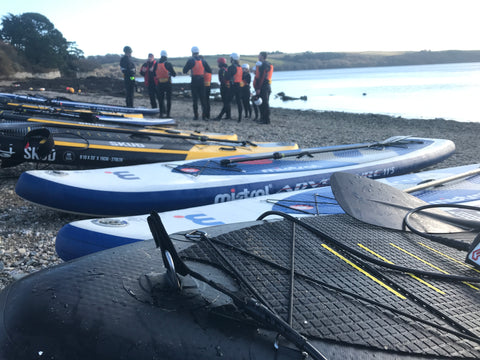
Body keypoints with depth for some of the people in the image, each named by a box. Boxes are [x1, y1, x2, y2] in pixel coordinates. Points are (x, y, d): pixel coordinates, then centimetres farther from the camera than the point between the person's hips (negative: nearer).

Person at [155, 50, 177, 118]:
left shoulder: (156, 64, 2)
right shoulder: (168, 64, -9)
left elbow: (154, 74, 9)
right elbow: (174, 74, -6)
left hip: (159, 84, 3)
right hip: (167, 83, -3)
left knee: (161, 99, 12)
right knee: (169, 99, 4)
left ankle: (161, 113, 12)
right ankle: (168, 114, 0)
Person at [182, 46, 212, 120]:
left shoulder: (191, 60, -6)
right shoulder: (203, 60, 5)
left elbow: (184, 71, -2)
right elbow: (209, 71, 7)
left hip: (194, 81, -3)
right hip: (202, 81, 3)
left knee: (195, 99, 4)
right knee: (202, 99, 7)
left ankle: (196, 115, 4)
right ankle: (204, 115, 2)